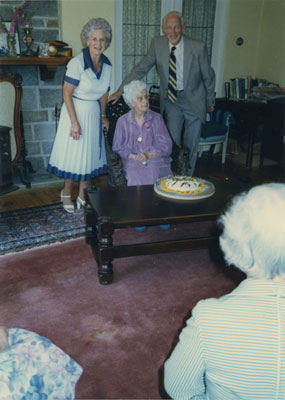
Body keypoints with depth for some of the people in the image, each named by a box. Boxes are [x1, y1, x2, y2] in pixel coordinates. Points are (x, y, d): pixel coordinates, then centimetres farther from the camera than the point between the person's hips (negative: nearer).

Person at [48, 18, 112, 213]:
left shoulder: (107, 64, 0)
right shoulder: (77, 63, -19)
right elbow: (67, 94, -18)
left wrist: (103, 115, 8)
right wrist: (75, 122, -20)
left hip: (94, 112, 6)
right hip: (76, 111, -6)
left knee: (90, 153, 11)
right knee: (73, 152, 2)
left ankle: (83, 194, 25)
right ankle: (66, 193, 22)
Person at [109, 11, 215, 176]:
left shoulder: (198, 47, -14)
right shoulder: (157, 43, -8)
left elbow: (208, 76, -2)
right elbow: (141, 68, -2)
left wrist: (210, 102, 7)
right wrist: (121, 90, -9)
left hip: (194, 100, -1)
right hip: (171, 99, 1)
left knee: (191, 146, 7)